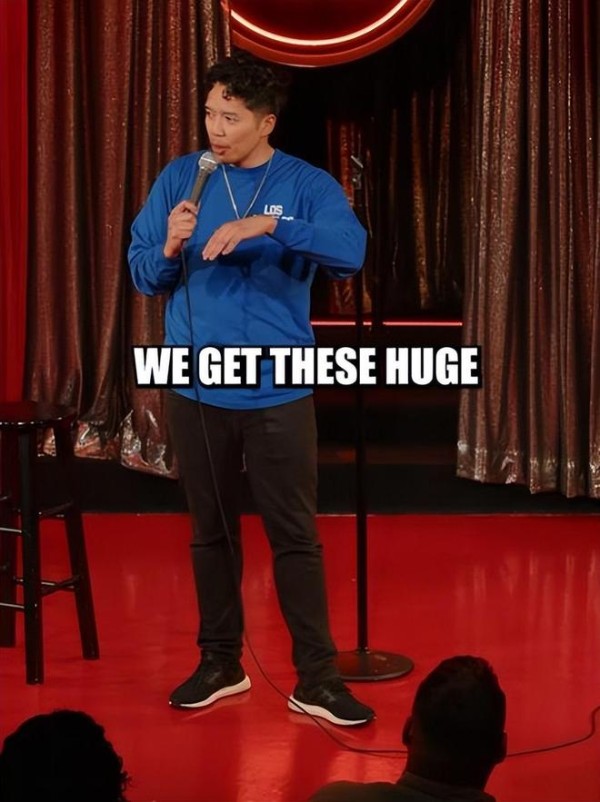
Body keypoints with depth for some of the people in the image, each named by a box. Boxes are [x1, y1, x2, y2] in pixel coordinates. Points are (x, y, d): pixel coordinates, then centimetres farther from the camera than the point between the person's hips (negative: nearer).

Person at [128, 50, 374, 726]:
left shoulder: (308, 186, -2)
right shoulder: (181, 178, 4)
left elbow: (351, 252, -20)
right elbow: (142, 275, 4)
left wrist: (267, 225, -31)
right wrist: (170, 248, -18)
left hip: (278, 392, -2)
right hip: (196, 389, 2)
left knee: (295, 536, 1)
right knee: (211, 531, 12)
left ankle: (316, 678, 9)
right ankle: (220, 663, 25)